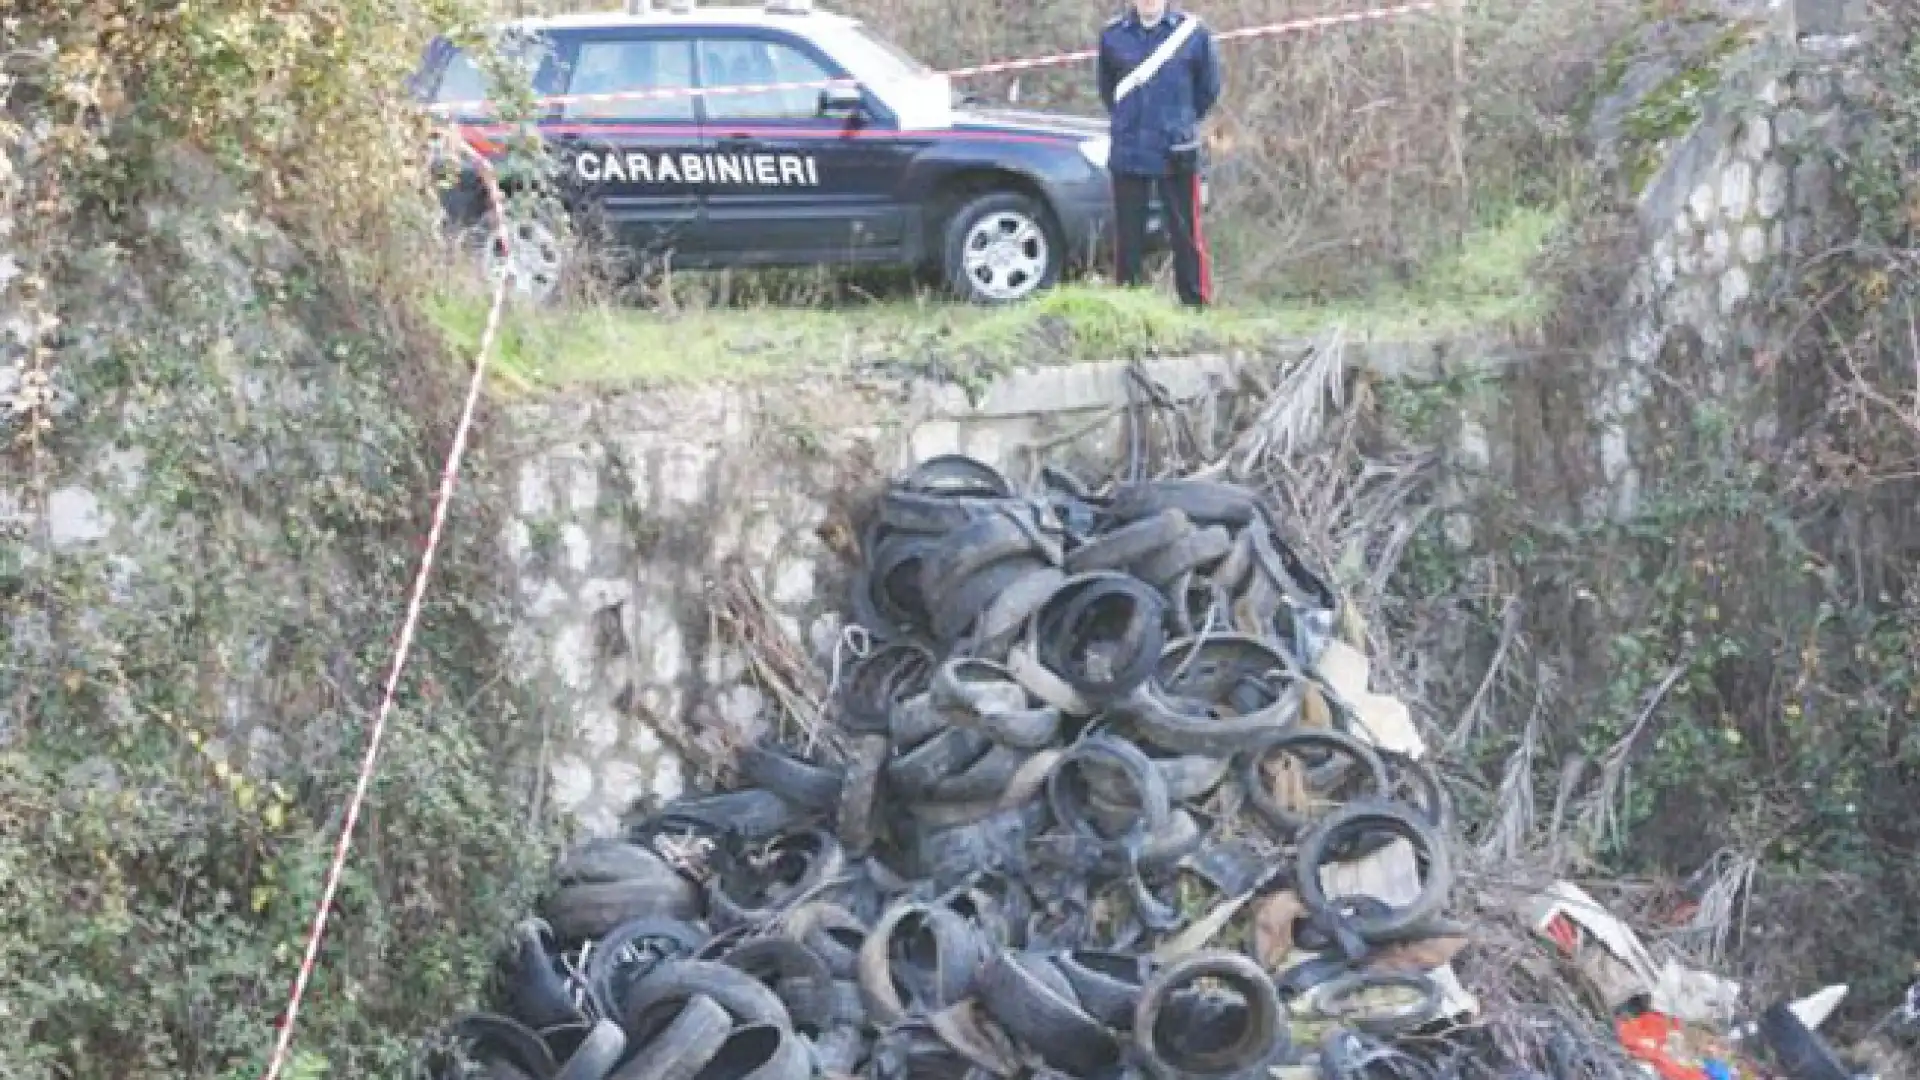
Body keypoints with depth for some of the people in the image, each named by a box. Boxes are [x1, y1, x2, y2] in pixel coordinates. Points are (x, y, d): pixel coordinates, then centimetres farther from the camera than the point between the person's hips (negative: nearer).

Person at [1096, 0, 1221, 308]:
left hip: (1176, 154, -2)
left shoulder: (1191, 32, -4)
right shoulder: (1113, 35, 1)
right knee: (1127, 236, 7)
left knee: (1186, 234, -1)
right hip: (1127, 154, 2)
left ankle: (1198, 303, 5)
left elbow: (1208, 87, 9)